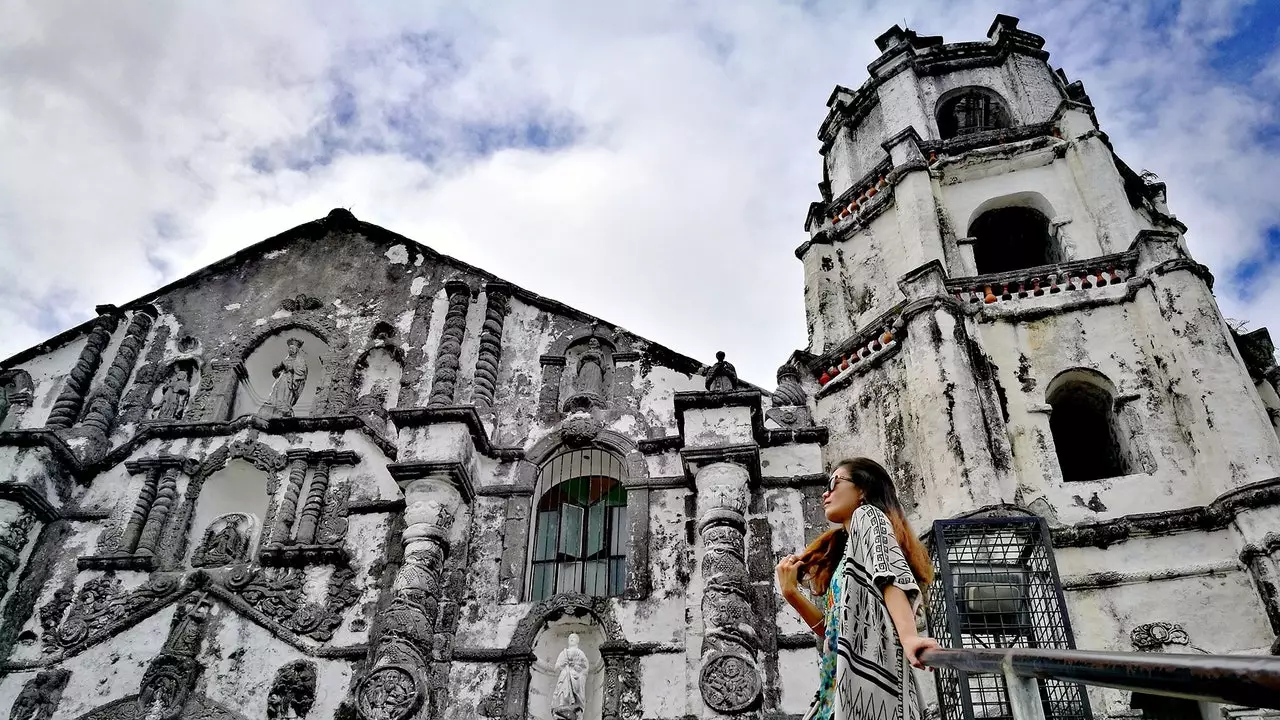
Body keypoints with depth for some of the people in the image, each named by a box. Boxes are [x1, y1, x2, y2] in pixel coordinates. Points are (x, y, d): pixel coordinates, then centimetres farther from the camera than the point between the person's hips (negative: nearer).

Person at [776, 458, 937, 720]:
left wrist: (909, 637, -30)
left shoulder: (868, 515, 6)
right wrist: (790, 592, 13)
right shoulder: (846, 549, 29)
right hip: (844, 684, 9)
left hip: (869, 665, -9)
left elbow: (892, 576, -15)